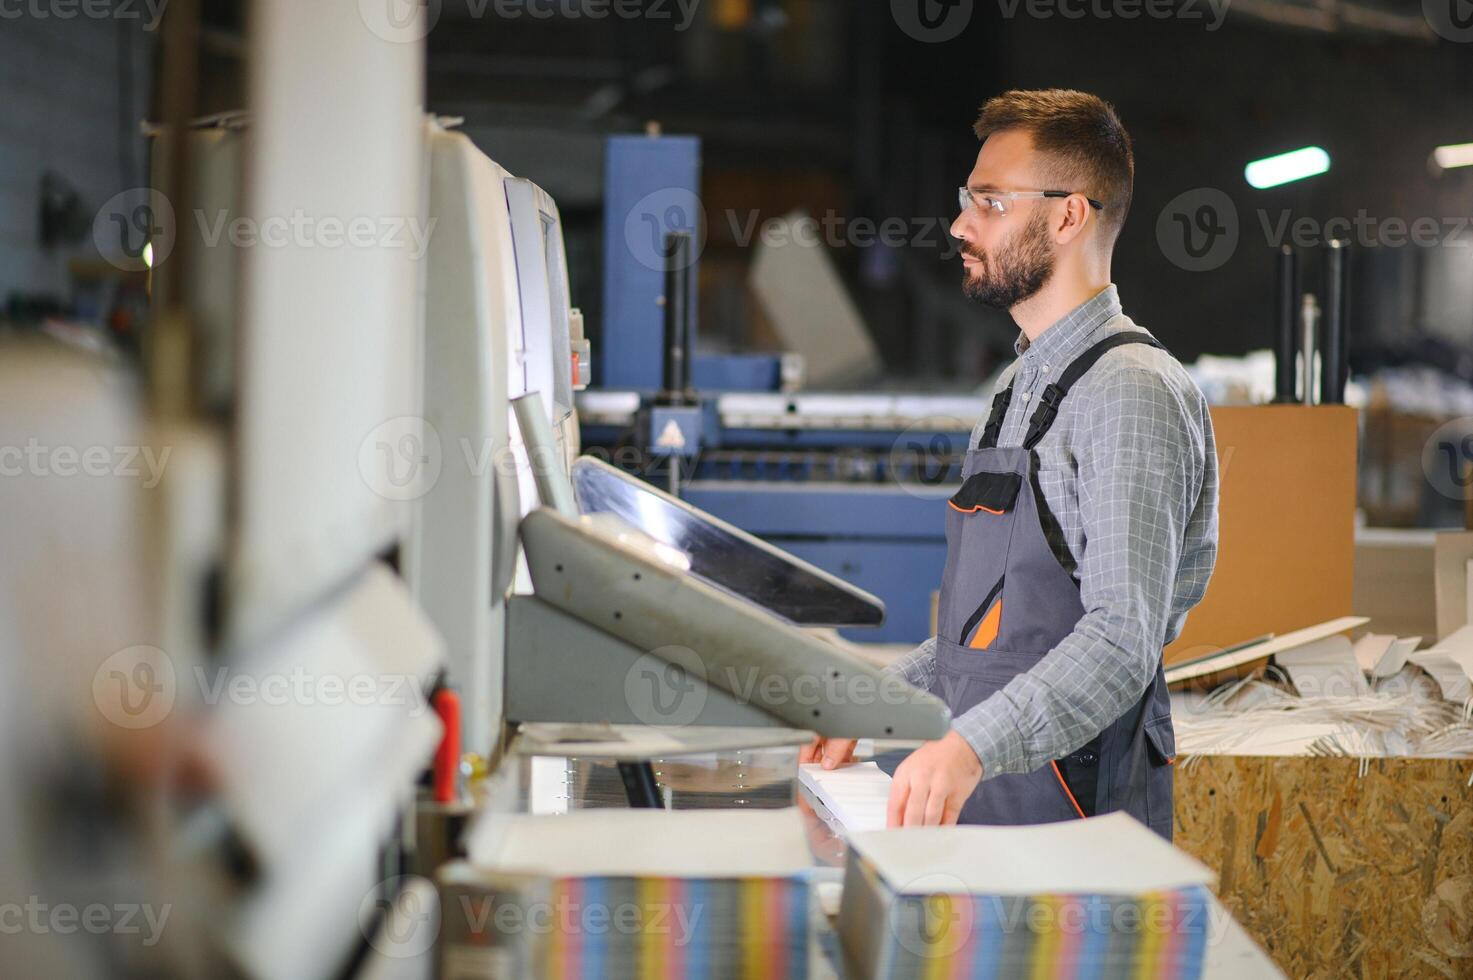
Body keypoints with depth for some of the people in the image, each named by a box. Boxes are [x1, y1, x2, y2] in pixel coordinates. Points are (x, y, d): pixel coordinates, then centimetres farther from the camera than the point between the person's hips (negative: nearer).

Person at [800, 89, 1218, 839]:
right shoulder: (1019, 387, 19)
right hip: (979, 806, 8)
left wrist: (971, 747, -33)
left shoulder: (1131, 392, -11)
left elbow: (1122, 640, -22)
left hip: (1070, 817, -8)